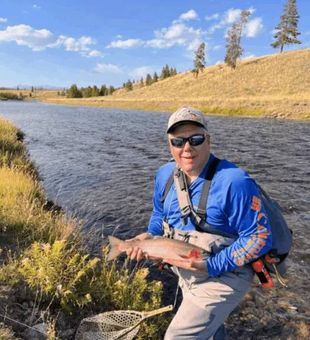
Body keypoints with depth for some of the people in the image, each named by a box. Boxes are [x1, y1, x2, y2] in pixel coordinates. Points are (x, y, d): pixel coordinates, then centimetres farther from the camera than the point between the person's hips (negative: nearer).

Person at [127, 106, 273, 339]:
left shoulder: (234, 181, -28)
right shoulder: (164, 175, -6)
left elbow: (259, 238, -24)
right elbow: (160, 215, 10)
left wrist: (210, 266, -27)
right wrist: (150, 237, -10)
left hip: (222, 278, -6)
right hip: (186, 275, 7)